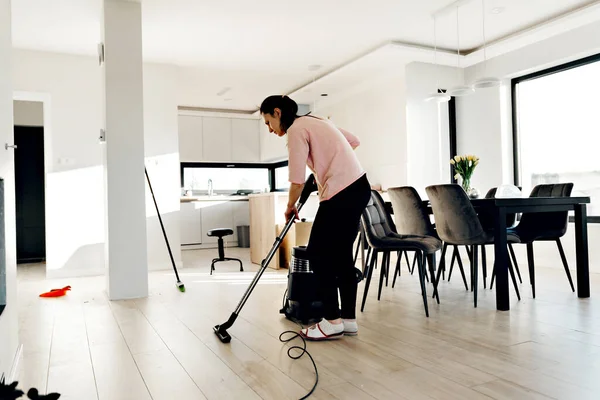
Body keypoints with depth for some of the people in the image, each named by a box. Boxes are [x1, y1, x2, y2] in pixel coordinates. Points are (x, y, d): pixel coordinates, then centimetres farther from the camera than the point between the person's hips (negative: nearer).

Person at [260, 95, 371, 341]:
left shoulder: (296, 129, -7)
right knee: (341, 254, 12)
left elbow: (297, 180, -13)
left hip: (342, 194, -10)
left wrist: (290, 207, 4)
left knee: (318, 252, -1)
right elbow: (354, 141, 27)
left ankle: (332, 321, 6)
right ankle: (349, 319, 18)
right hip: (358, 188, 10)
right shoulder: (316, 121, 20)